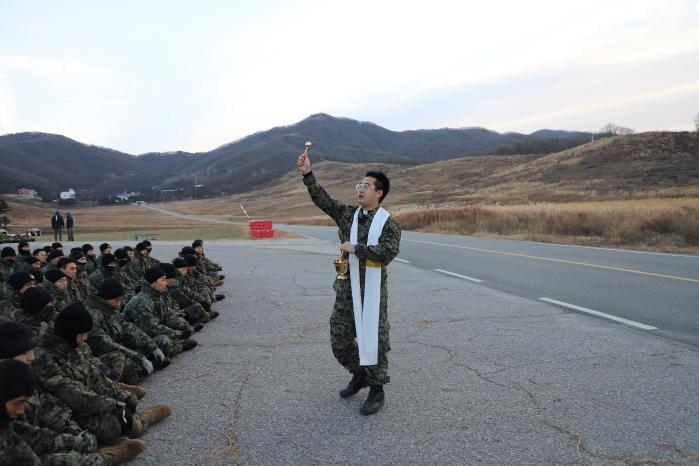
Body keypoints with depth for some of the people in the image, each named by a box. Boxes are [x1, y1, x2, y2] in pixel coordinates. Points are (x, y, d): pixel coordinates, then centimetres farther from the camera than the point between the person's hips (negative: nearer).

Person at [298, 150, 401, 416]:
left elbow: (388, 253, -21)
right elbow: (322, 199, 1)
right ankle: (359, 375, 36)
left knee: (373, 338, 2)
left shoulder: (388, 223, -8)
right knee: (339, 339, 12)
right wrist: (307, 174, -9)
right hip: (346, 289, 6)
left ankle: (377, 391, 18)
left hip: (372, 291, -5)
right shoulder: (347, 215, 7)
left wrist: (356, 249, -19)